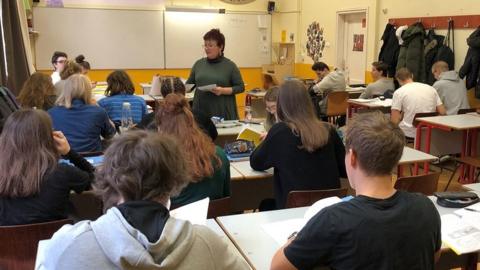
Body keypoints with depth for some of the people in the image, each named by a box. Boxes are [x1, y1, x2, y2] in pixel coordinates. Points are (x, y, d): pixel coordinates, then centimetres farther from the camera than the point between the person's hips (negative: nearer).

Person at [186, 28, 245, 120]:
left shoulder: (230, 65, 0)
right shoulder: (198, 64, 9)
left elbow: (241, 87, -1)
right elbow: (189, 84, 16)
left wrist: (223, 90, -14)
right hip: (201, 111, 3)